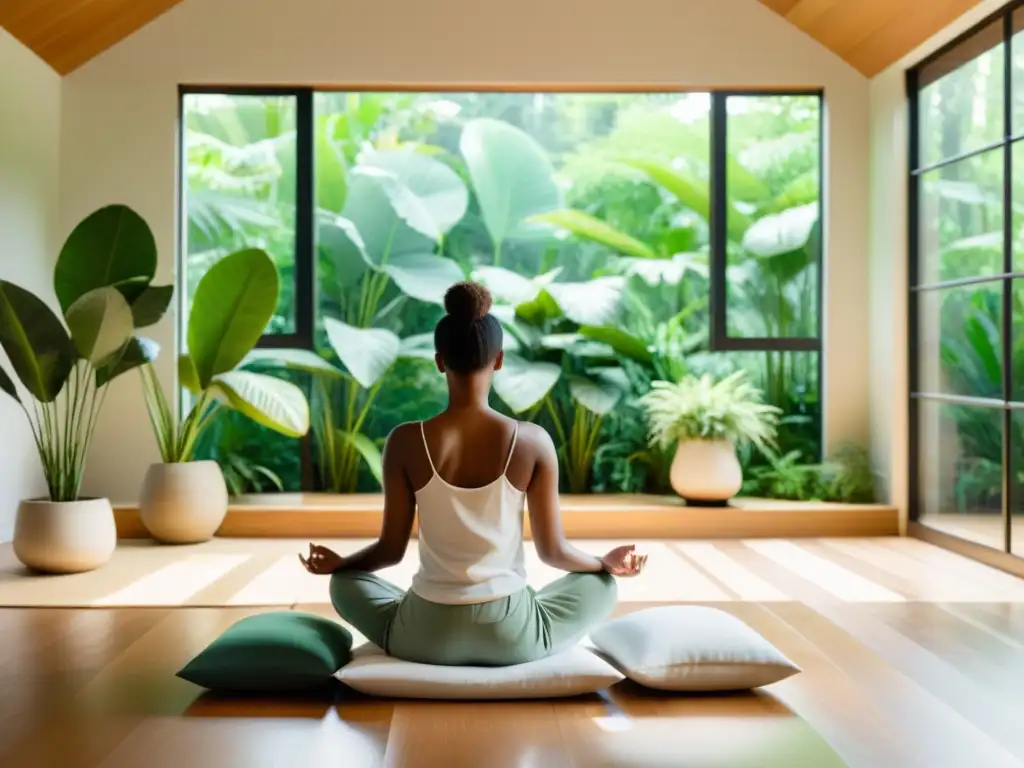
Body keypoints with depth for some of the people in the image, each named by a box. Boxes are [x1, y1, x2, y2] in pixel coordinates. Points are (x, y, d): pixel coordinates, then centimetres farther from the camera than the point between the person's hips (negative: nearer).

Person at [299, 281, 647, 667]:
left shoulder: (406, 442, -11)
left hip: (426, 636, 0)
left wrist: (336, 562, 19)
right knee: (601, 585, 27)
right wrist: (607, 563, 17)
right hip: (511, 635, 0)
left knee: (345, 583, 30)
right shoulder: (533, 441, -11)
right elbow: (553, 550, -4)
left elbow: (391, 549, -2)